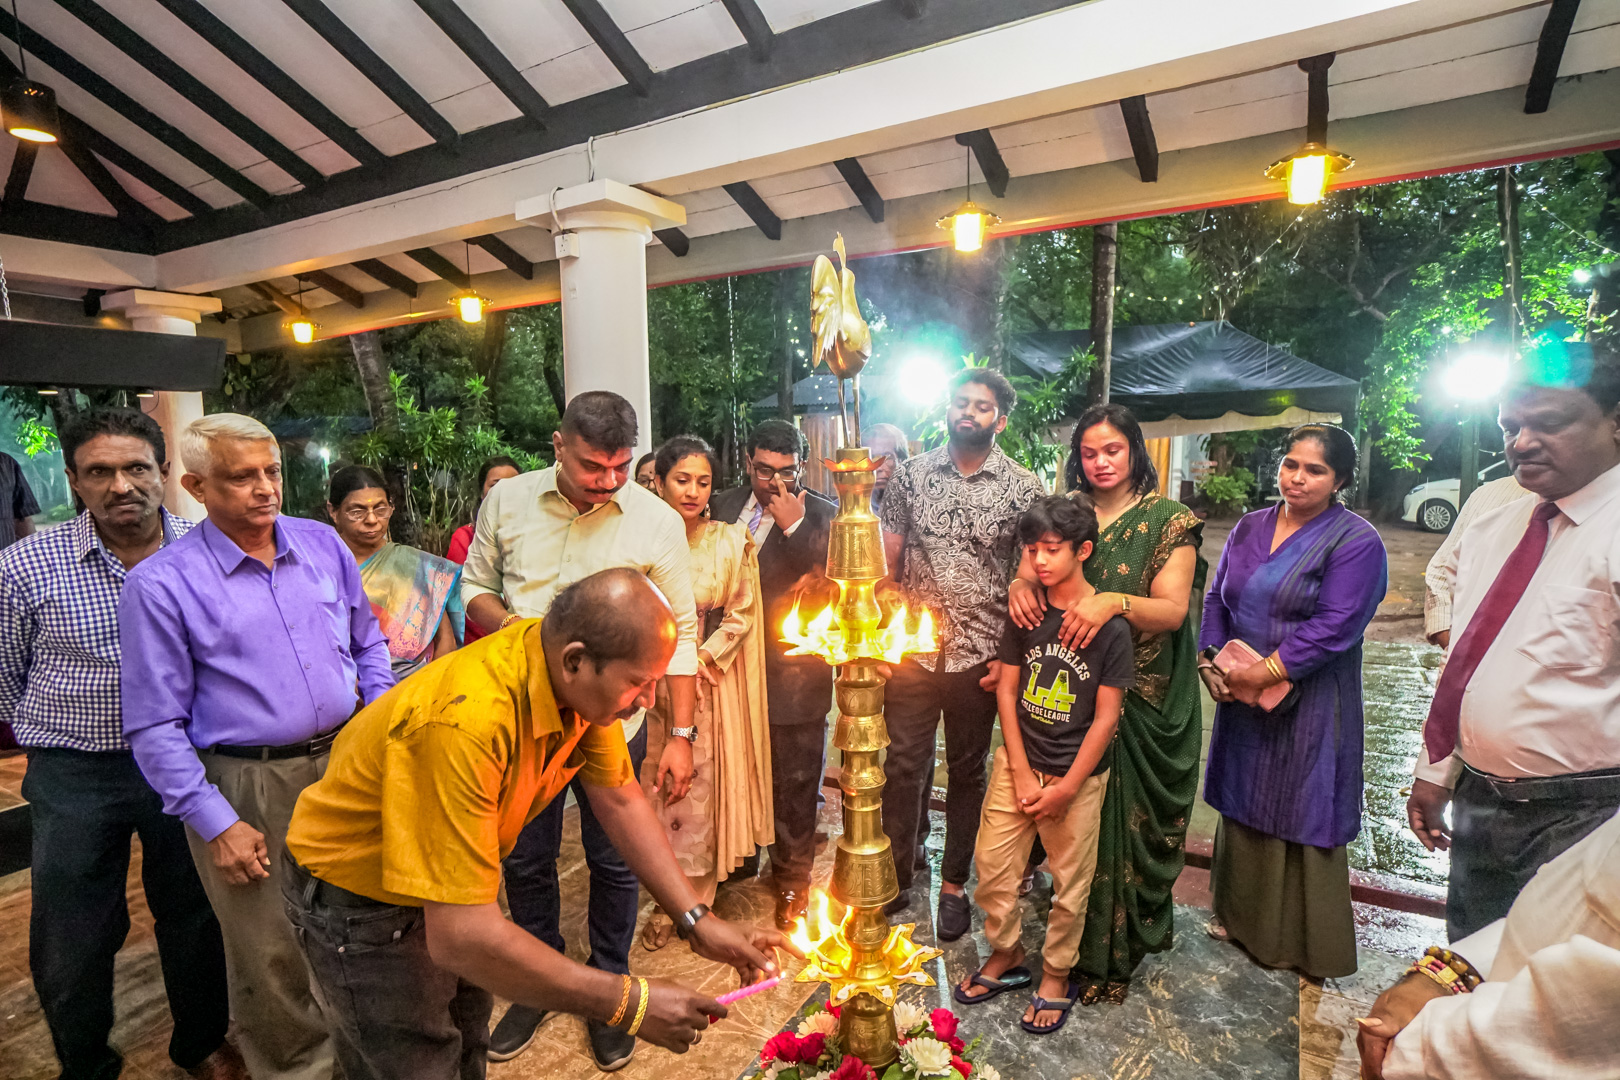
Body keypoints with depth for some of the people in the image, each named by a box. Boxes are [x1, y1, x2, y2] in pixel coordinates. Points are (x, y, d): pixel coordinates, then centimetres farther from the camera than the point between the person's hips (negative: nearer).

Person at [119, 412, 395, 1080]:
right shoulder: (160, 585, -10)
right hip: (248, 789, -3)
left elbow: (368, 647, 12)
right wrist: (216, 824, -11)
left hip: (348, 764, 4)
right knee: (273, 955, 10)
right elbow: (155, 726, -8)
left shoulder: (323, 544, 2)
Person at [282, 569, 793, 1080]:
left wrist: (698, 921, -14)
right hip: (361, 903, -7)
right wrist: (629, 1002, -34)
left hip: (459, 885, 7)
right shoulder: (467, 721, -42)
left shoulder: (577, 681, -18)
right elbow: (461, 935, -41)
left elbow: (621, 801, -8)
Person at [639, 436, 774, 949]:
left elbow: (740, 617, 0)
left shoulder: (731, 540, -2)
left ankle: (697, 901, 22)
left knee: (701, 789, 4)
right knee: (656, 788, 6)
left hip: (711, 683, 0)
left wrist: (698, 666, -9)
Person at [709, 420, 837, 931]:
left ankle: (792, 880, 30)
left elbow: (830, 583, -18)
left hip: (793, 674, -4)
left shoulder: (822, 515, -8)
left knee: (795, 783, 9)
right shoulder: (723, 507, 5)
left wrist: (794, 526, -23)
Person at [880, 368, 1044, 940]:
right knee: (903, 767, 10)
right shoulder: (911, 474, 2)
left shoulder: (1023, 488, -2)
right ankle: (896, 877, 29)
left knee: (966, 772, 14)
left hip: (979, 655, -1)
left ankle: (953, 884, 31)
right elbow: (888, 556, 5)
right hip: (911, 650, 1)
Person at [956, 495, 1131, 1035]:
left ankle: (1057, 976, 35)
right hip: (1018, 762, 4)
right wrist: (1020, 772, -5)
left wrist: (1065, 788, -11)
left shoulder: (1109, 625, -15)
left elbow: (1106, 717, -12)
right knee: (992, 864, 11)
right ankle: (1005, 956, 36)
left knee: (1069, 883, 11)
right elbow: (1007, 689, 0)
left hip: (1077, 774, -3)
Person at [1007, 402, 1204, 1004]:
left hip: (1140, 699, -3)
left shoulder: (1168, 521, -3)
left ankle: (1114, 955, 24)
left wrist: (1115, 602, -32)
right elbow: (1030, 570, 4)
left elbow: (1173, 609, -13)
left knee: (1126, 816, 4)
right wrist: (1019, 585, -20)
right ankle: (1084, 944, 29)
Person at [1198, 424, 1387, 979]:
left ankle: (1305, 943, 25)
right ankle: (1241, 917, 34)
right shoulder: (1250, 527, 8)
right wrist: (1211, 662, -3)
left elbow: (1333, 628, -19)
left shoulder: (1356, 542, -11)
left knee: (1301, 816, 6)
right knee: (1242, 804, 16)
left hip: (1309, 708, -5)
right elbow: (1216, 599, 9)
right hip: (1242, 701, 6)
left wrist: (1262, 672, -20)